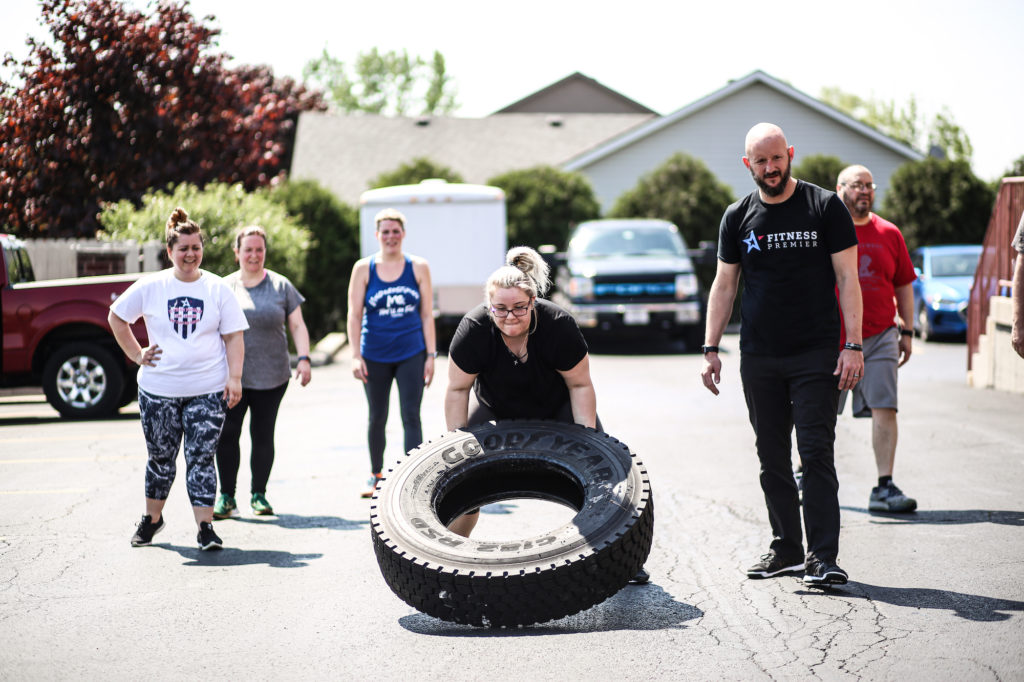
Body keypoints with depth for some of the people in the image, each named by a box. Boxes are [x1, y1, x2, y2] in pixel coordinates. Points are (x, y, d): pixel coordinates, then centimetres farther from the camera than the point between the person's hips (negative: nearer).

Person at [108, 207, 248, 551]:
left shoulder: (217, 289, 2)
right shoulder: (150, 287, 2)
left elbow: (234, 336, 2)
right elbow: (116, 317, 13)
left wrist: (235, 378, -7)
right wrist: (137, 354, 6)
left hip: (208, 390, -1)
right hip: (159, 390, 1)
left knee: (201, 458, -4)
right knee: (161, 458, 11)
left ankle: (205, 526, -2)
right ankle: (152, 519, 30)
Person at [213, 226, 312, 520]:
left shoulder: (281, 286, 8)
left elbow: (297, 325, 8)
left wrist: (303, 358, -5)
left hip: (271, 376, 0)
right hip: (231, 376, 0)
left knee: (263, 436, 3)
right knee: (227, 434, -7)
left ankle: (259, 495, 15)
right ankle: (226, 497, 2)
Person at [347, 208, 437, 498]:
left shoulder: (418, 267, 3)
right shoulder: (364, 268, 2)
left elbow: (427, 314, 5)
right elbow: (354, 315, 1)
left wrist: (431, 355, 0)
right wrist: (355, 356, -6)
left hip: (411, 354, -1)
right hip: (375, 355, 1)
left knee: (411, 416, -7)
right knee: (377, 418, 10)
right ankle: (375, 476, 28)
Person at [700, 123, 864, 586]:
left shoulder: (825, 208, 0)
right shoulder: (738, 218, 9)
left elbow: (847, 279, -1)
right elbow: (724, 285, 14)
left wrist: (853, 345, -10)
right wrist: (710, 348, 7)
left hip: (816, 355, -3)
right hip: (758, 357, 3)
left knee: (816, 453, -9)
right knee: (772, 458, 7)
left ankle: (822, 556, -8)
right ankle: (787, 549, 17)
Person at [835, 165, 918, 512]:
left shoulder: (889, 234, 9)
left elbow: (904, 286, 15)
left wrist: (907, 331, 11)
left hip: (880, 337, 2)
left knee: (884, 409, -7)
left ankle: (884, 488, -5)